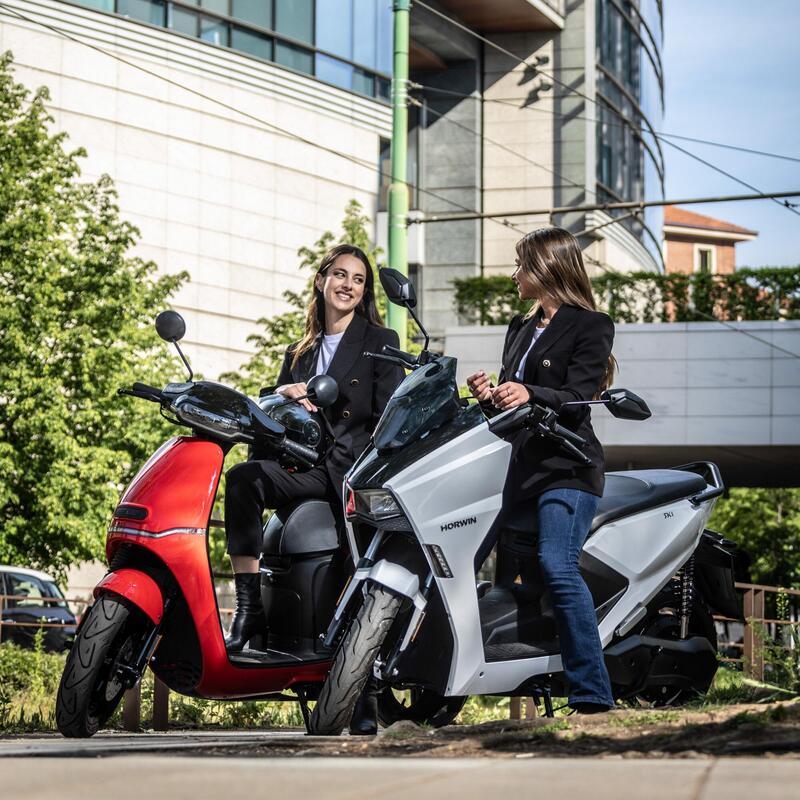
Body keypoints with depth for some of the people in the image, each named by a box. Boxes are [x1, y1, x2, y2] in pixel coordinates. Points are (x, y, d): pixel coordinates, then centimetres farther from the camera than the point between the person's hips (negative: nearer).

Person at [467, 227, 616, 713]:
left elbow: (577, 398, -13)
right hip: (524, 466, 9)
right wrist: (490, 395, 2)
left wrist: (530, 395, -31)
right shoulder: (521, 328, 24)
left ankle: (593, 695, -25)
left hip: (567, 468, -9)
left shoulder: (591, 326, -1)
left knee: (557, 567, -24)